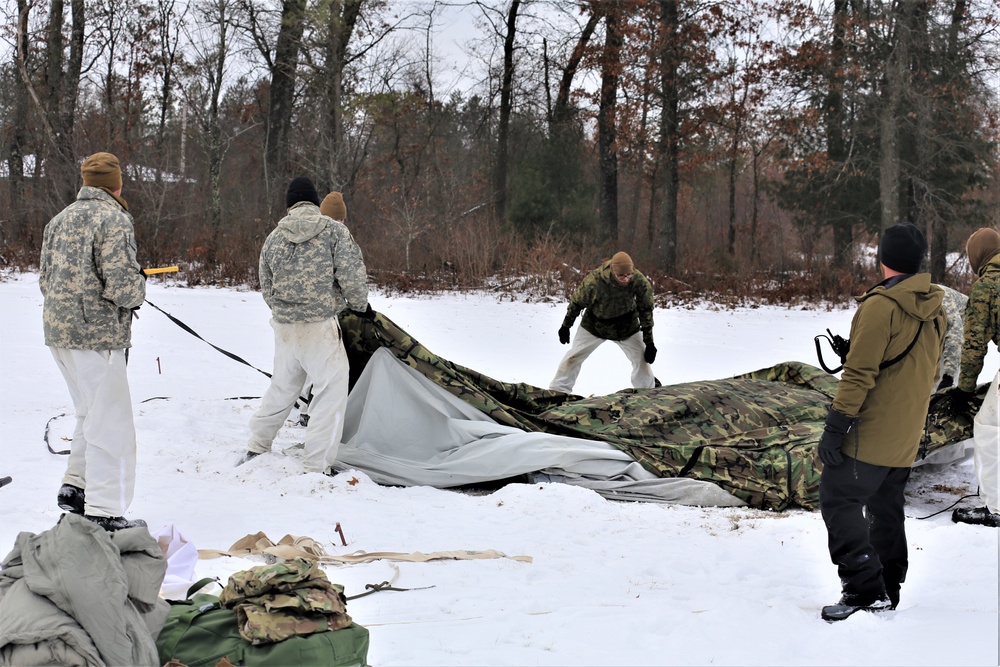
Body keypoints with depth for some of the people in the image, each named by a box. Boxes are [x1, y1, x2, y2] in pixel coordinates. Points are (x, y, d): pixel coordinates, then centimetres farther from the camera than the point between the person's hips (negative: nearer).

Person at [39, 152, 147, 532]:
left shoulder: (60, 219, 14)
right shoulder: (114, 218, -12)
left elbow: (45, 279, 17)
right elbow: (122, 286, -19)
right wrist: (138, 288, 1)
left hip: (58, 330, 9)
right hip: (96, 334, -9)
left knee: (92, 414, 23)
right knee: (111, 422, -3)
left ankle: (75, 486, 29)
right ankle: (103, 513, -3)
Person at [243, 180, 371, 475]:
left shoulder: (273, 238, 7)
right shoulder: (334, 230, -6)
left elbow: (267, 288, 14)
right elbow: (351, 275, -12)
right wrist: (360, 306, 6)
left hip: (284, 328, 6)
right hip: (321, 327, -6)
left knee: (282, 387, 22)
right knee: (331, 392, 1)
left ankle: (256, 449, 32)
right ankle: (318, 467, 0)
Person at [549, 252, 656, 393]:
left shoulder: (640, 282, -30)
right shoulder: (594, 281, -34)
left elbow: (646, 310, -14)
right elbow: (577, 302, -14)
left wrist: (649, 342, -10)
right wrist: (565, 326, -2)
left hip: (627, 326, 1)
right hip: (594, 323, -1)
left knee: (642, 359, 0)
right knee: (573, 357, 1)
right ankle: (558, 391, 15)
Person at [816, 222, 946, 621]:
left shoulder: (880, 306, -18)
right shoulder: (934, 310, 9)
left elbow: (860, 373, -20)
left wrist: (835, 426, -17)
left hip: (870, 434, -8)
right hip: (906, 437, 9)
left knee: (838, 501, -5)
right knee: (885, 509, 17)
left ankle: (866, 590, -10)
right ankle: (887, 591, 22)